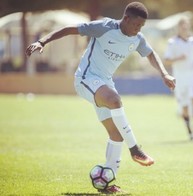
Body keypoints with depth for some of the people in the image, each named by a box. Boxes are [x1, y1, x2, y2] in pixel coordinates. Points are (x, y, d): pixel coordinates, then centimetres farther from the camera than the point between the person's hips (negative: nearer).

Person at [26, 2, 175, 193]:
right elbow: (69, 29, -16)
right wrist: (42, 42, -24)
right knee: (114, 99, -37)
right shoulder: (105, 27, -18)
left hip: (105, 82, 8)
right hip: (87, 78, -8)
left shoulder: (137, 39, 2)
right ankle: (134, 149, -27)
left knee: (117, 134, -1)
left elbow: (151, 54, 22)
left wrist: (164, 74, 7)